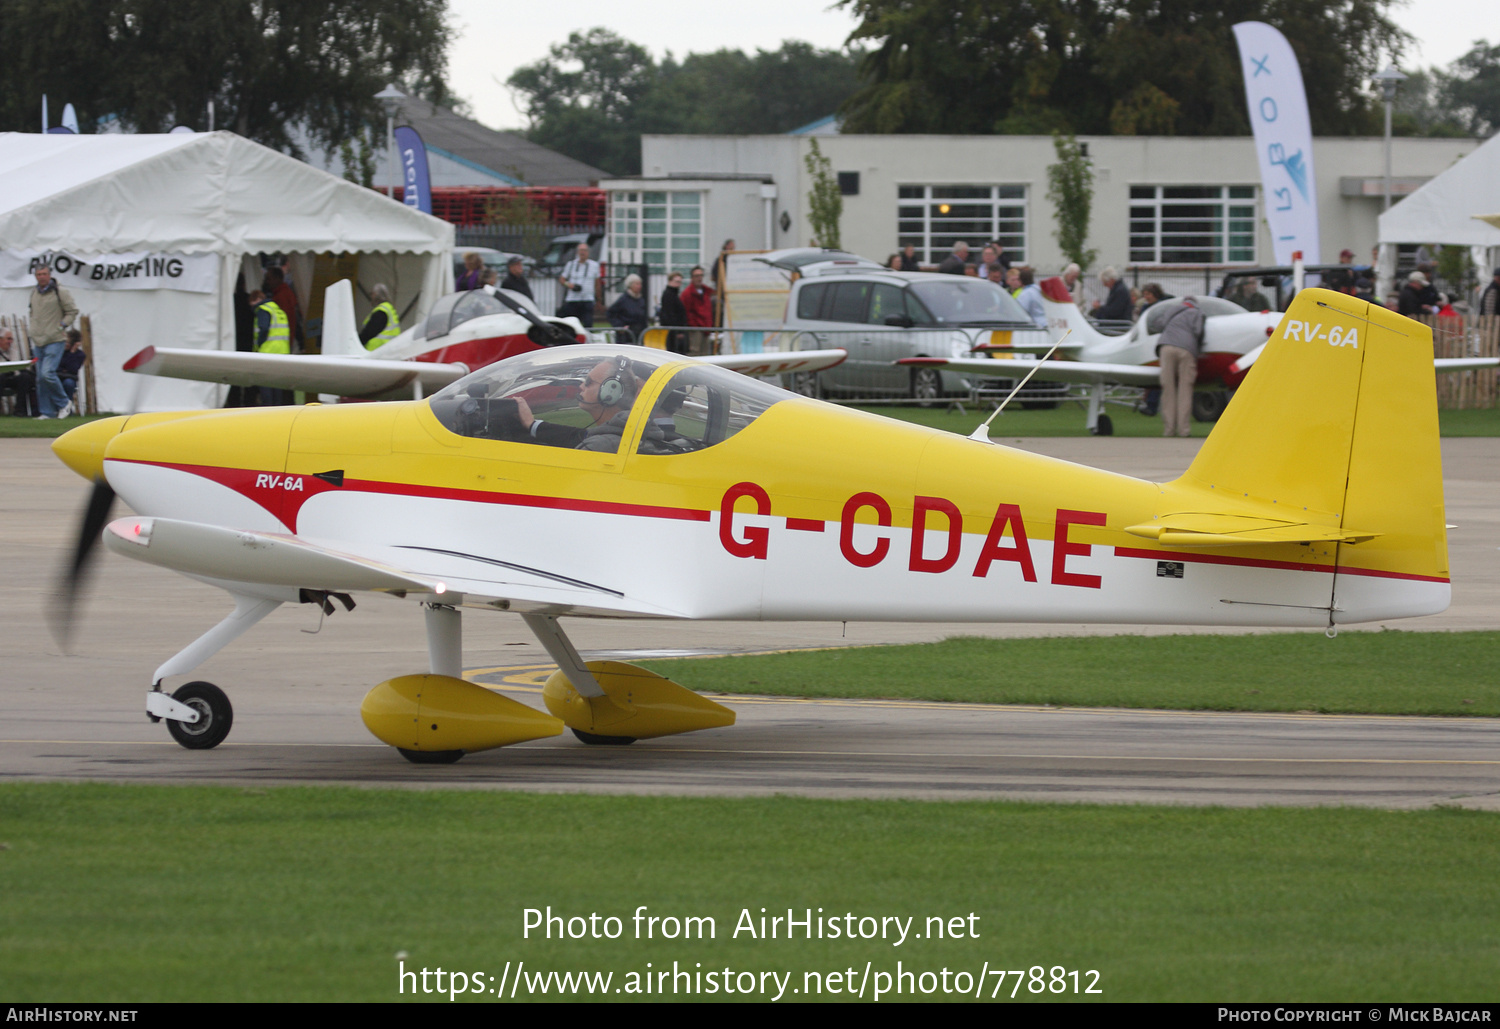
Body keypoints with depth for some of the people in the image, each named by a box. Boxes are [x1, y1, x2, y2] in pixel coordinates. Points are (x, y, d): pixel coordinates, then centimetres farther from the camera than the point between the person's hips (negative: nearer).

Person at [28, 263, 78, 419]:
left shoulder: (59, 292, -6)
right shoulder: (34, 294, 12)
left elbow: (72, 311, -1)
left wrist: (62, 326, -9)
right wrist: (32, 327, 12)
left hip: (55, 341, -6)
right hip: (38, 342, 6)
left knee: (47, 374, -17)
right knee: (40, 378, 4)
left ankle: (63, 403, 3)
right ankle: (47, 411, 11)